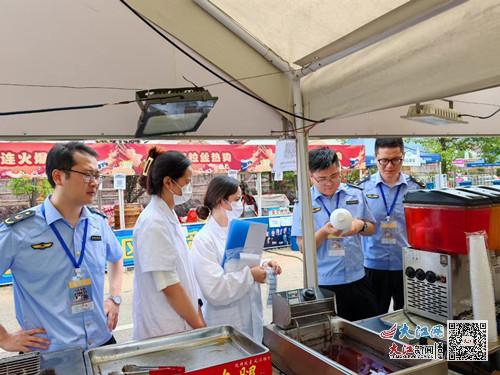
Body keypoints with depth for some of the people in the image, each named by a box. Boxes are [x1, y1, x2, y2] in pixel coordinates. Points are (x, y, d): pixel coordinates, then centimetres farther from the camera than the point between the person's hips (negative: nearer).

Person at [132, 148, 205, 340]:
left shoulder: (169, 216, 5)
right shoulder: (153, 223, -21)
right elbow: (168, 285, -21)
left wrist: (198, 315, 9)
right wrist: (198, 325, -12)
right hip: (163, 329, -8)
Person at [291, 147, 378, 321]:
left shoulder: (356, 194, 1)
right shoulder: (303, 203, -7)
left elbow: (371, 228, 11)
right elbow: (304, 247, -7)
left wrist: (361, 225, -12)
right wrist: (324, 232, -24)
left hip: (357, 278, 3)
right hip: (323, 283, -2)